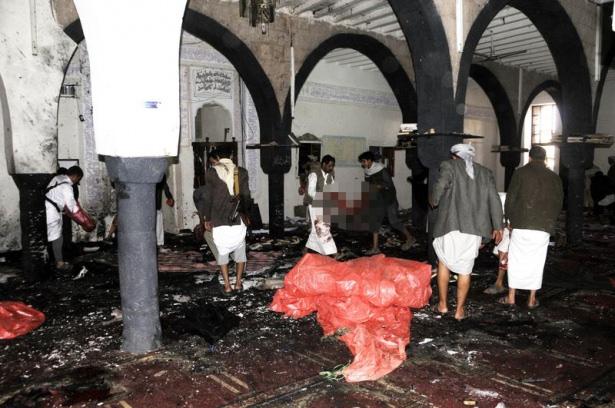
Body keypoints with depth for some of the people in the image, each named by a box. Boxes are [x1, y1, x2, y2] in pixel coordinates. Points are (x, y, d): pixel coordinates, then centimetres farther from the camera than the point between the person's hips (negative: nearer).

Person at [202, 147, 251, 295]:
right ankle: (238, 282, 14)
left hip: (218, 219, -1)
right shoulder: (241, 172, -1)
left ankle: (227, 286, 6)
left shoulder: (211, 172, -3)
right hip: (237, 219, 1)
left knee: (222, 251, 9)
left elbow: (208, 197, -1)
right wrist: (245, 211, 19)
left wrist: (206, 218, 8)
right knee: (240, 250, 16)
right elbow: (246, 195, 2)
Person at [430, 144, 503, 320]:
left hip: (451, 225, -3)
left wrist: (434, 202, 5)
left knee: (444, 262, 17)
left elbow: (440, 186, -14)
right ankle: (460, 310, 18)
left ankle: (442, 304, 21)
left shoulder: (450, 166, 3)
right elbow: (494, 200, 9)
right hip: (474, 230, 3)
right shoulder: (485, 172, 14)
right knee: (465, 270, 12)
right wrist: (497, 227, 13)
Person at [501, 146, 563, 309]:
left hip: (521, 224, -2)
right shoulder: (554, 177, 8)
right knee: (536, 261, 9)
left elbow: (510, 198, -2)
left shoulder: (520, 172, 0)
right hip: (544, 227, 2)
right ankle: (532, 299, 14)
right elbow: (558, 203, 11)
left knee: (516, 260, 6)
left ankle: (511, 297, 11)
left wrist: (509, 219, 10)